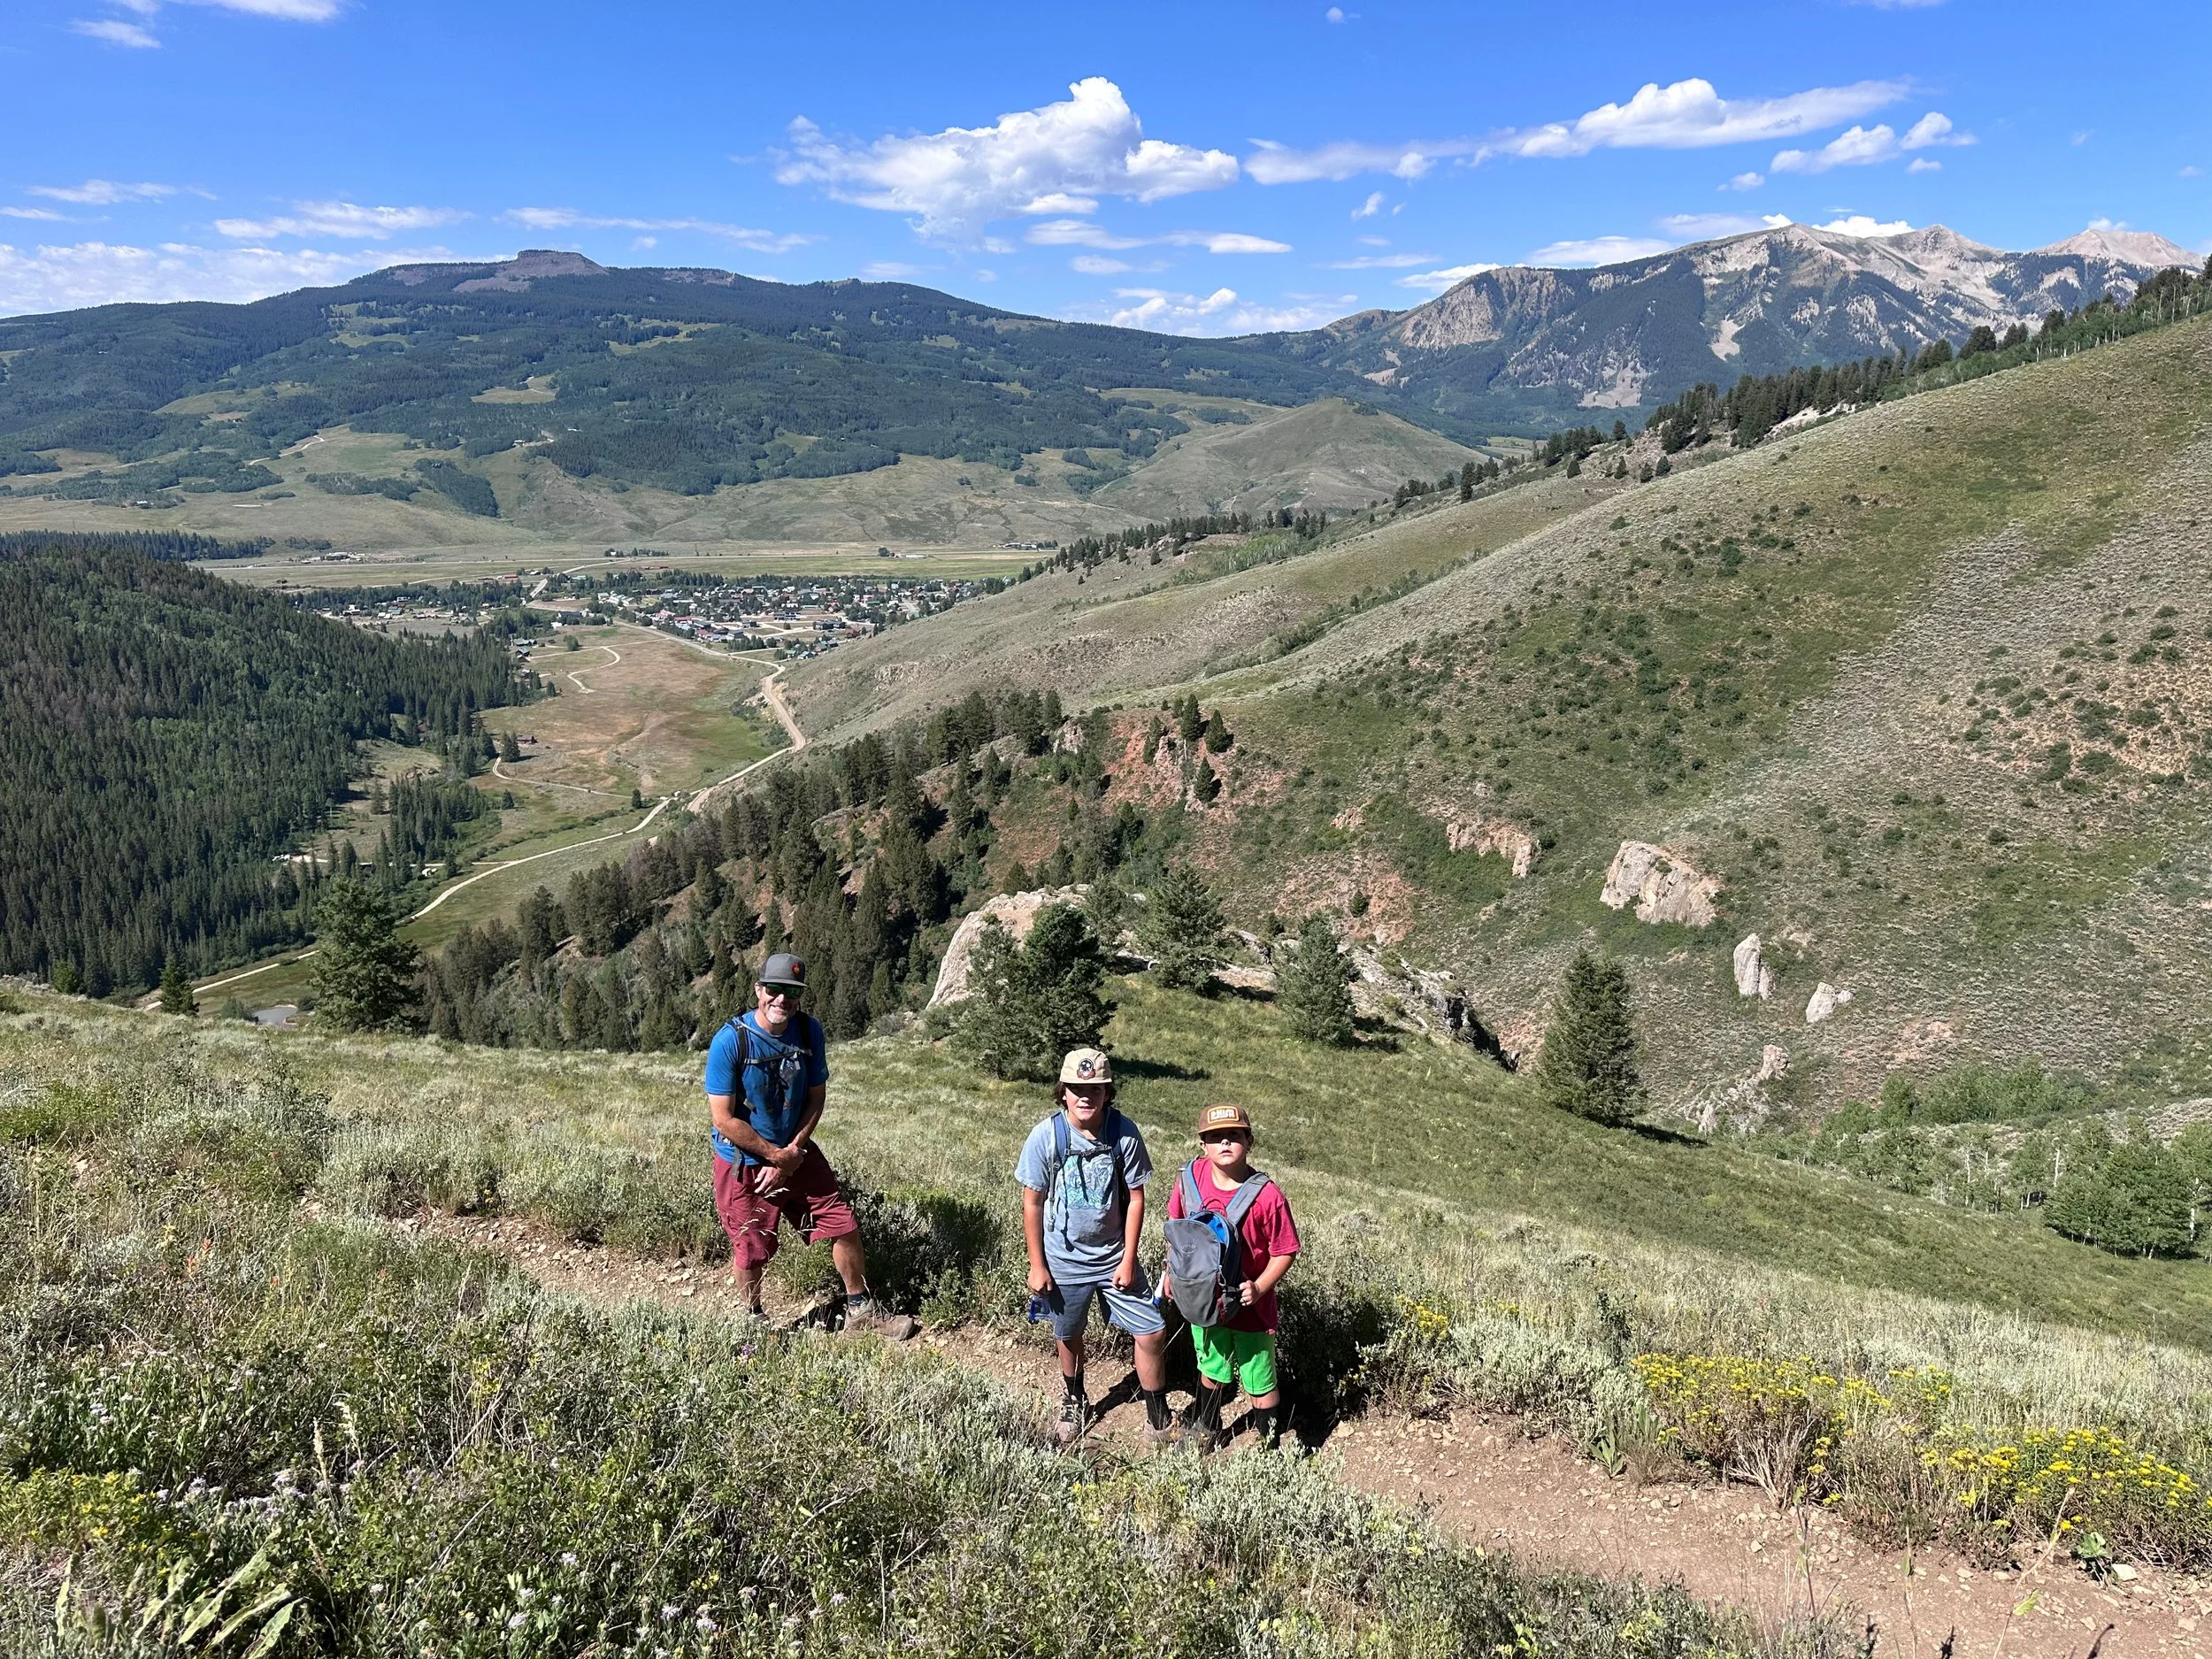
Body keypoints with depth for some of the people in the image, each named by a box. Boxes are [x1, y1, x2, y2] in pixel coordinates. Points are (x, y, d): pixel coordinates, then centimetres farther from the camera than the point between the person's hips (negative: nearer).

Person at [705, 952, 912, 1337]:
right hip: (743, 1163, -4)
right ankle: (753, 1320, 37)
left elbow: (816, 1098, -1)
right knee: (751, 1251, 8)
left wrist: (794, 1154, -11)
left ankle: (860, 1310, 25)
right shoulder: (730, 1041, -23)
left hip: (797, 1153, 4)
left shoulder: (809, 1030, -10)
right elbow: (723, 1119, -21)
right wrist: (776, 1154, -17)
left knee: (843, 1225, 5)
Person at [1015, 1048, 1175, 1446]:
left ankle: (1157, 1416, 21)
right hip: (1064, 1260, 0)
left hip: (1114, 1258, 0)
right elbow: (1032, 1203, -8)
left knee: (1153, 1333, -2)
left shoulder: (1124, 1133, -15)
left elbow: (1135, 1198, -7)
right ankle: (1073, 1404, 47)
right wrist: (1037, 1265, -6)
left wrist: (1129, 1260, -8)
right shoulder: (1046, 1136, -17)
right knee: (1068, 1337, 18)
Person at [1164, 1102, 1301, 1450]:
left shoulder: (1266, 1195, -24)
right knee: (1211, 1369, 28)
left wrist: (1259, 1288, -25)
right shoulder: (1191, 1177, -12)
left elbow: (1285, 1252, -16)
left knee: (1260, 1382, 12)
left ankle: (1268, 1445, 35)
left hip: (1248, 1306, -4)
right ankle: (1205, 1430, 52)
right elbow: (1176, 1226, 5)